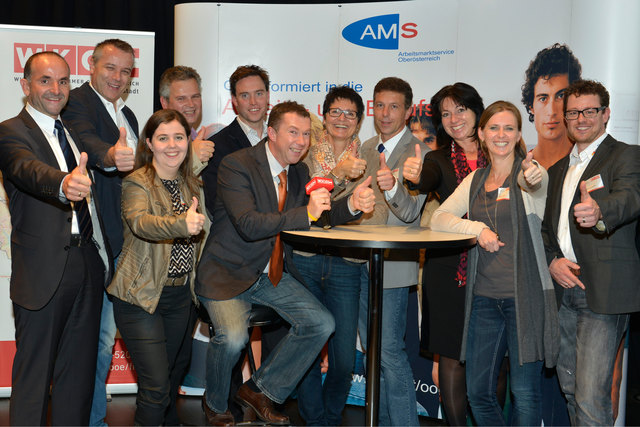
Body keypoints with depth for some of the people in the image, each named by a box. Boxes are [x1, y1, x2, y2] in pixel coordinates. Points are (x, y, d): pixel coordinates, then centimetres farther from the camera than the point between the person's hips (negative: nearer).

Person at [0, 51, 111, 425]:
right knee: (34, 372, 1)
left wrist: (103, 254, 14)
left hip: (89, 264, 7)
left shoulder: (74, 133, 17)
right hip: (44, 270, -6)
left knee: (80, 369, 13)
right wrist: (64, 184, -48)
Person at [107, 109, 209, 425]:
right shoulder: (137, 183, -12)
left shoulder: (192, 185, 9)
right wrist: (181, 224, -50)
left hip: (180, 295, 6)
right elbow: (140, 222, -34)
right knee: (156, 385, -8)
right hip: (141, 296, -6)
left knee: (169, 377, 18)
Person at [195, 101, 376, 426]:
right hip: (228, 274, -6)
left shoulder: (299, 172, 8)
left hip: (274, 276, 7)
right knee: (233, 336, -28)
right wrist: (305, 213, -35)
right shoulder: (236, 165, -15)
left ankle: (260, 390, 9)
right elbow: (249, 225, -27)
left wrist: (352, 204, -16)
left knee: (322, 323, -7)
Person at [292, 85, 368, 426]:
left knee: (345, 358, 1)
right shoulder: (309, 152, 6)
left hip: (345, 264, 1)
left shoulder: (367, 158, 10)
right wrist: (339, 172, -25)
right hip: (305, 260, -1)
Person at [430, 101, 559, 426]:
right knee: (478, 391, 8)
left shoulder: (530, 172, -2)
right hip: (484, 296, 5)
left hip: (526, 295, -5)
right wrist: (477, 229, -11)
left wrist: (533, 179, -51)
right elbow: (437, 219, 5)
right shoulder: (475, 180, 13)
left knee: (525, 393, -2)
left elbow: (537, 186, -27)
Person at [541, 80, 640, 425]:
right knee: (570, 389, 15)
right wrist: (552, 261, -1)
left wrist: (599, 211, -48)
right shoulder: (558, 169, 19)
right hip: (564, 291, 7)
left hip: (603, 293, -7)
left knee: (591, 399, -12)